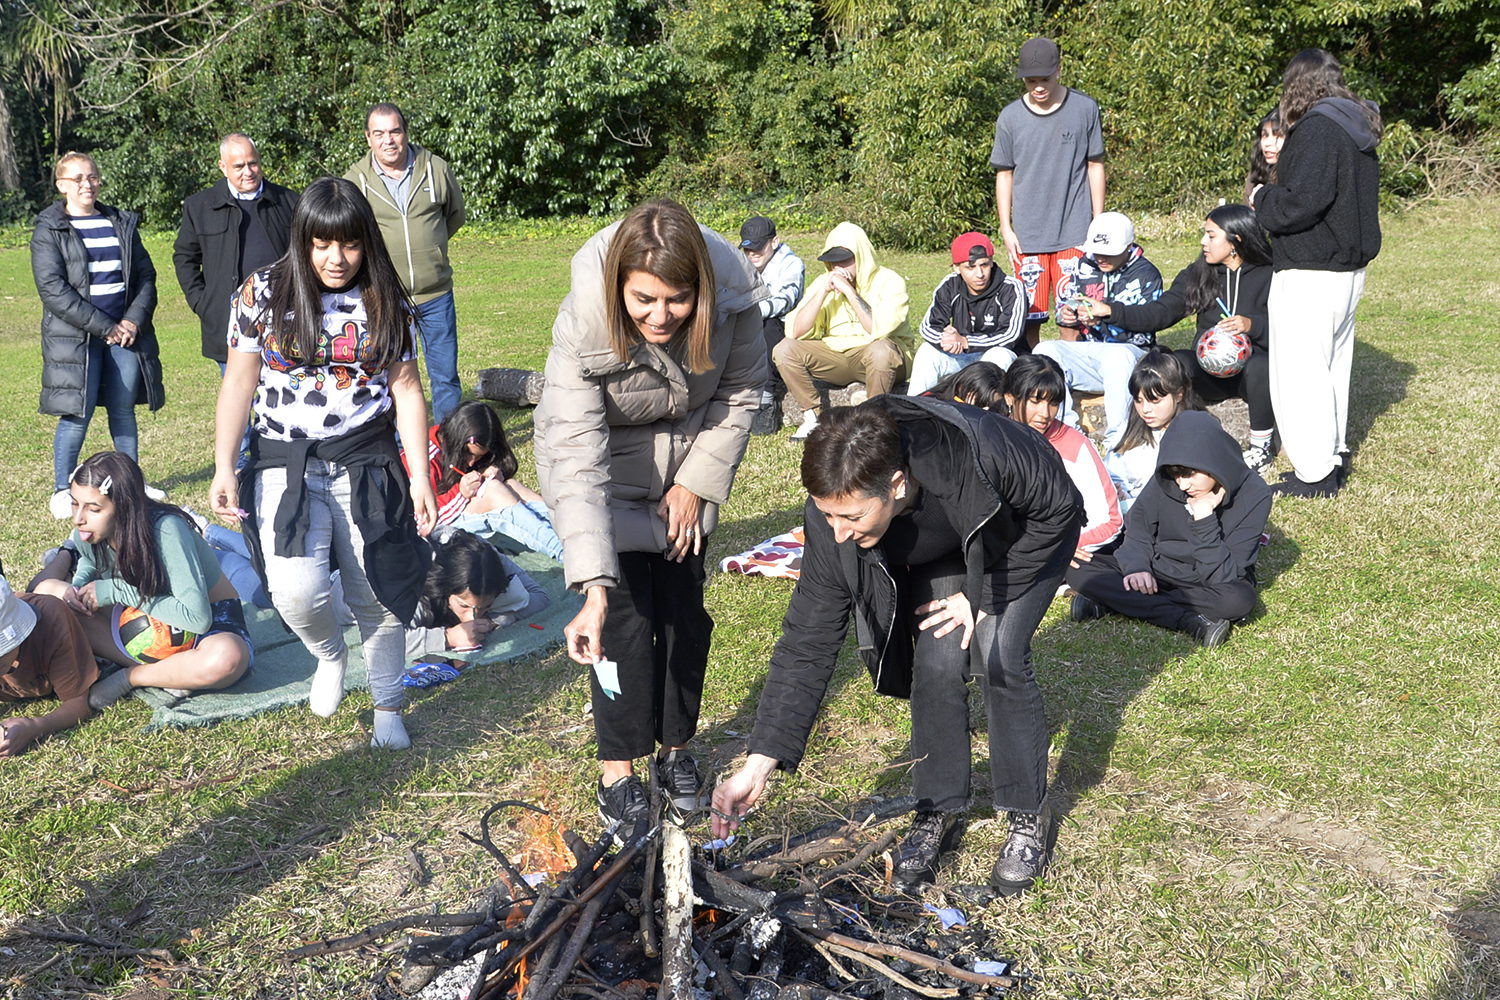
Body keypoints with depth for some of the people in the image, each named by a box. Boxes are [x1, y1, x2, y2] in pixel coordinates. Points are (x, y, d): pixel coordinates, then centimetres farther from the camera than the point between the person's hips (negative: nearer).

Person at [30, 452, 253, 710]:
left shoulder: (165, 531, -29)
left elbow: (197, 616, -33)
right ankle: (167, 674, -16)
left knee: (226, 658, -42)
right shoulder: (88, 535, -10)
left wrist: (117, 591, -27)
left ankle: (127, 677, -15)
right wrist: (77, 587, -7)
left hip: (212, 623, -6)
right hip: (149, 622, 6)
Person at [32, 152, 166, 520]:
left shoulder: (122, 224, 13)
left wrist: (134, 320, -6)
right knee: (77, 414, -5)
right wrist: (106, 327, -14)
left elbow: (146, 276, 10)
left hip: (125, 333, 4)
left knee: (124, 411, 7)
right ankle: (62, 490, 8)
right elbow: (52, 290, -10)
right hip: (76, 338, -4)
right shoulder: (49, 231, -1)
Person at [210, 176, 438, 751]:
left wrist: (420, 474, -1)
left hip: (367, 464, 1)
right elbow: (239, 383, 1)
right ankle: (328, 653, 16)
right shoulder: (264, 294, -2)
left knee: (377, 596, 5)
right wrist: (223, 468, -6)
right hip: (284, 462, -1)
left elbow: (406, 388, 5)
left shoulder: (386, 303, 2)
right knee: (295, 591, -19)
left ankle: (387, 707, 27)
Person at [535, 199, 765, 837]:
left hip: (686, 463, 3)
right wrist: (593, 589, -50)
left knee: (684, 609, 6)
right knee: (625, 615, -9)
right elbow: (576, 461, -42)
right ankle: (618, 773, 5)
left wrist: (697, 481, -11)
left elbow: (742, 390, -8)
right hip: (604, 463, -3)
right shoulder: (583, 328, -36)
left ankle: (677, 747, 25)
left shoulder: (733, 298, -28)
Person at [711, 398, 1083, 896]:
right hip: (941, 556, 3)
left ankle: (1028, 817, 2)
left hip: (1027, 540, -3)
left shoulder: (981, 453, -44)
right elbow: (807, 643, -26)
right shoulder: (833, 520, -31)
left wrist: (982, 597, -22)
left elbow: (1058, 507, -22)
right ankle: (938, 814, 8)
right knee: (936, 663, -14)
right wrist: (759, 763, -31)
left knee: (997, 659, -18)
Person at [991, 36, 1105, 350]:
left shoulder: (1085, 109, 1)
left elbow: (1095, 165, 7)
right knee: (1028, 317, 2)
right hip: (1026, 235, 1)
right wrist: (1005, 229, 3)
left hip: (1075, 232, -1)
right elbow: (1004, 174, 9)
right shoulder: (1010, 117, 2)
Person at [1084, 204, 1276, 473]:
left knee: (1262, 365, -38)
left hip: (1250, 361, -2)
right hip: (1209, 371, 2)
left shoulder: (1269, 276, -3)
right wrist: (1111, 311, -10)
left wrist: (1252, 325, -29)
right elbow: (1159, 313, 0)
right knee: (1173, 362, -30)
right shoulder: (1198, 274, 9)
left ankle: (1262, 444, -11)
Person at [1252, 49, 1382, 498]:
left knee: (1298, 373, -3)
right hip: (1349, 268, 10)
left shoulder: (1317, 128, -17)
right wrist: (1274, 196, 13)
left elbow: (1301, 202, -25)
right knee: (1332, 366, 19)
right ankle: (1333, 457, 29)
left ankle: (1315, 473, 2)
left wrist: (1262, 199, -6)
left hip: (1311, 274, -10)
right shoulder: (1359, 127, 12)